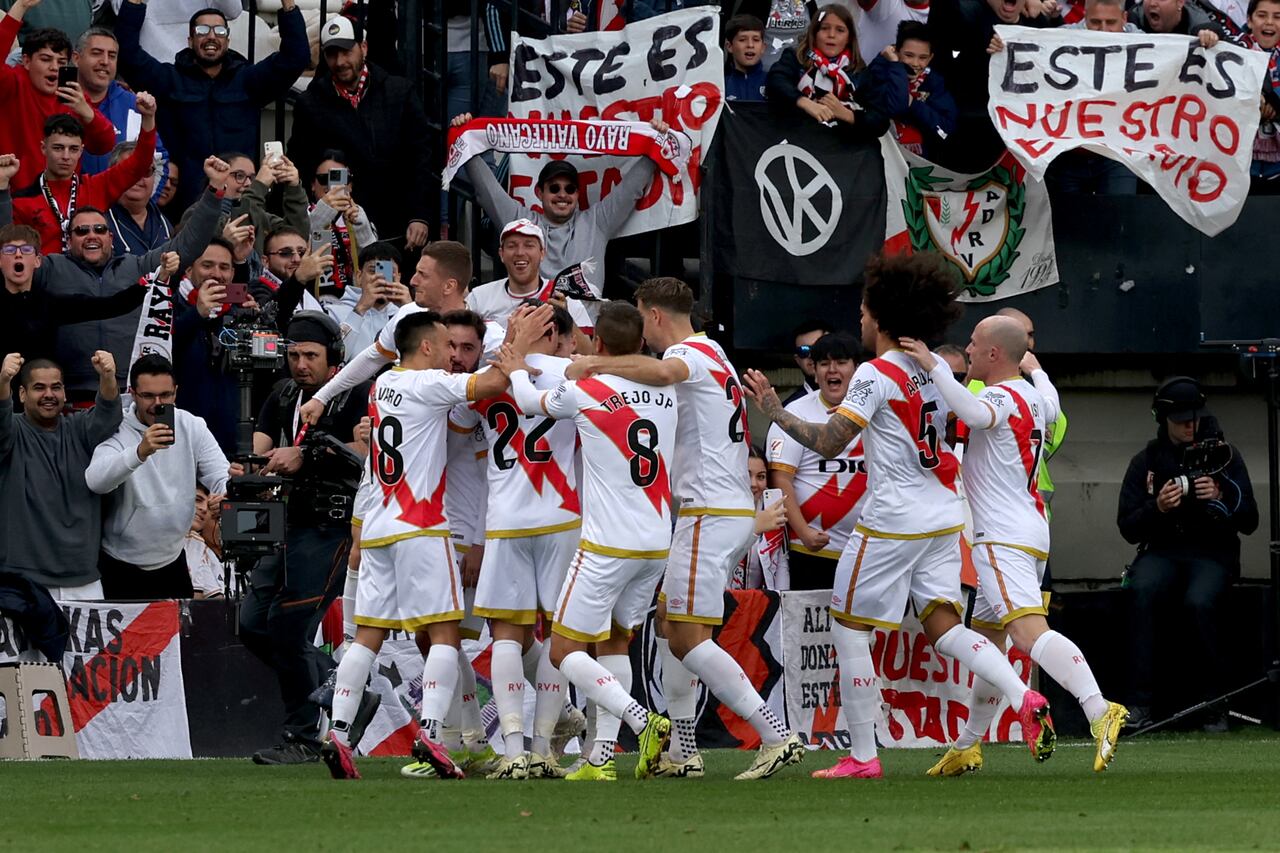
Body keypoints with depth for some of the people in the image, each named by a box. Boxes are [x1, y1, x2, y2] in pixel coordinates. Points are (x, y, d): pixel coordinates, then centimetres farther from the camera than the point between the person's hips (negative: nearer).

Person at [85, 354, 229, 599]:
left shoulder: (192, 427, -2)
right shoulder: (116, 431, -14)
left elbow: (221, 477, -5)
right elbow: (96, 481, -32)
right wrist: (140, 452, -47)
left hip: (172, 559, 4)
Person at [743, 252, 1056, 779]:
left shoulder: (875, 375, -12)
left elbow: (828, 443, -17)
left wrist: (774, 411, -8)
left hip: (892, 521, -7)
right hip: (944, 517, 7)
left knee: (848, 628, 4)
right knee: (943, 627, 7)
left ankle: (862, 756, 4)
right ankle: (1025, 700, -16)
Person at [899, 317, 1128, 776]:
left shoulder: (1000, 397, -12)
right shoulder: (1032, 396, 16)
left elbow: (974, 412, -37)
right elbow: (1051, 405, 42)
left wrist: (935, 366, -31)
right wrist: (1035, 368, 61)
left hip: (1004, 539, -10)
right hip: (1033, 532, 10)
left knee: (1028, 632, -25)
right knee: (987, 641, 19)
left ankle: (1100, 711, -42)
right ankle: (967, 747, 29)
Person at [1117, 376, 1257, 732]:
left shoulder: (1224, 456, 6)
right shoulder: (1146, 461, 8)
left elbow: (1249, 522, 3)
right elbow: (1128, 529, 5)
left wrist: (1220, 498, -17)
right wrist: (1157, 508, -15)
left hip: (1212, 553, -1)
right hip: (1162, 552, 1)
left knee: (1199, 602, -35)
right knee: (1141, 591, -33)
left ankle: (1213, 704, -25)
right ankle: (1140, 703, -35)